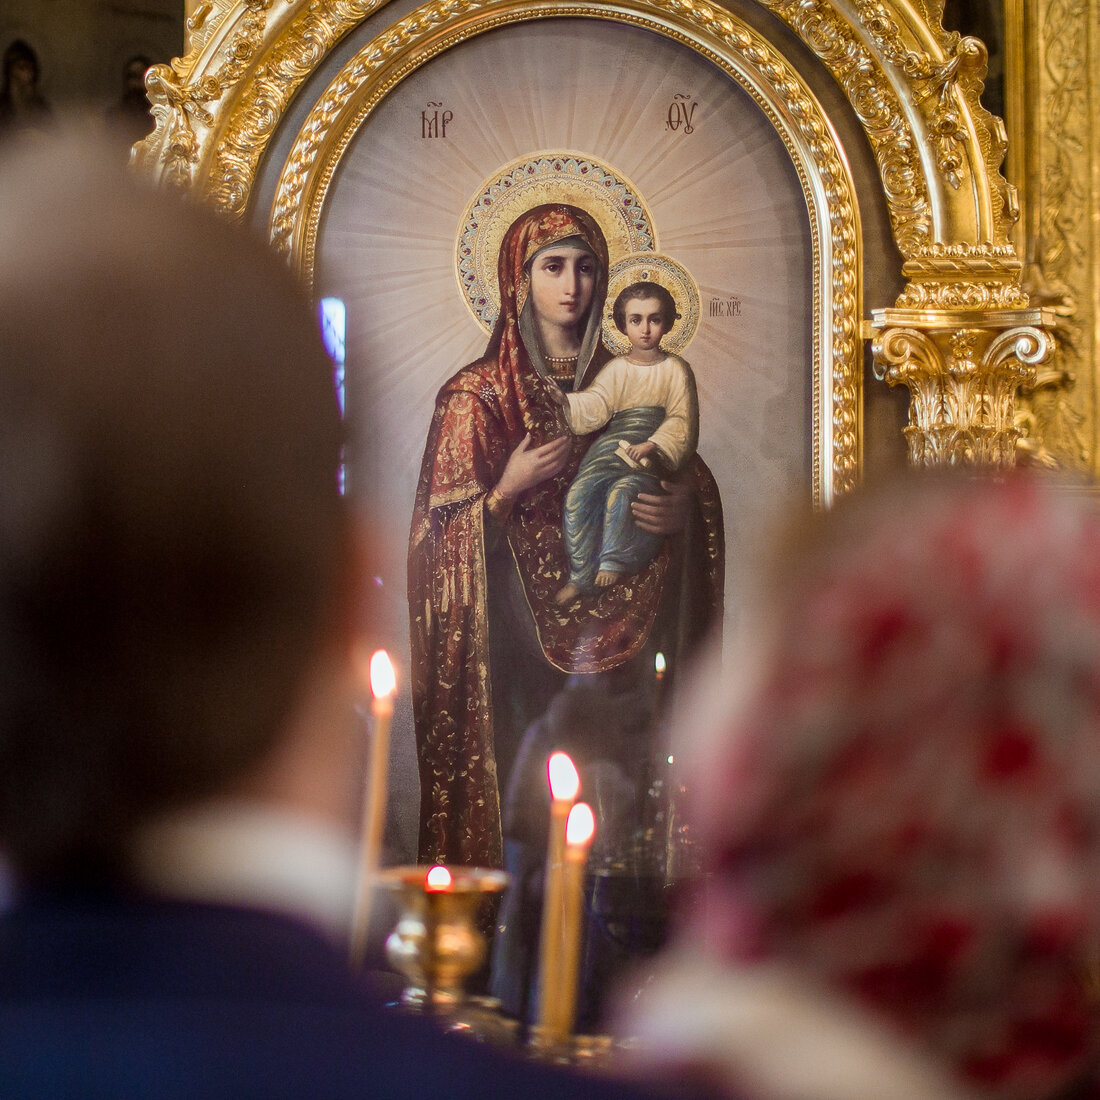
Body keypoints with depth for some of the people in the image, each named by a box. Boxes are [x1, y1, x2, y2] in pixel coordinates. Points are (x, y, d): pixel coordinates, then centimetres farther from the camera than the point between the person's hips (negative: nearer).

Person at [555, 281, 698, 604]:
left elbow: (680, 420, -2)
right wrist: (563, 400, -18)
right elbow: (594, 405, 1)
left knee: (621, 492, -32)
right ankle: (580, 577, -15)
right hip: (611, 447, 4)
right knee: (579, 494, -19)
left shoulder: (675, 369, 6)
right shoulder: (616, 369, 14)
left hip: (653, 455, -3)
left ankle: (613, 563, -15)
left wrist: (652, 446, -18)